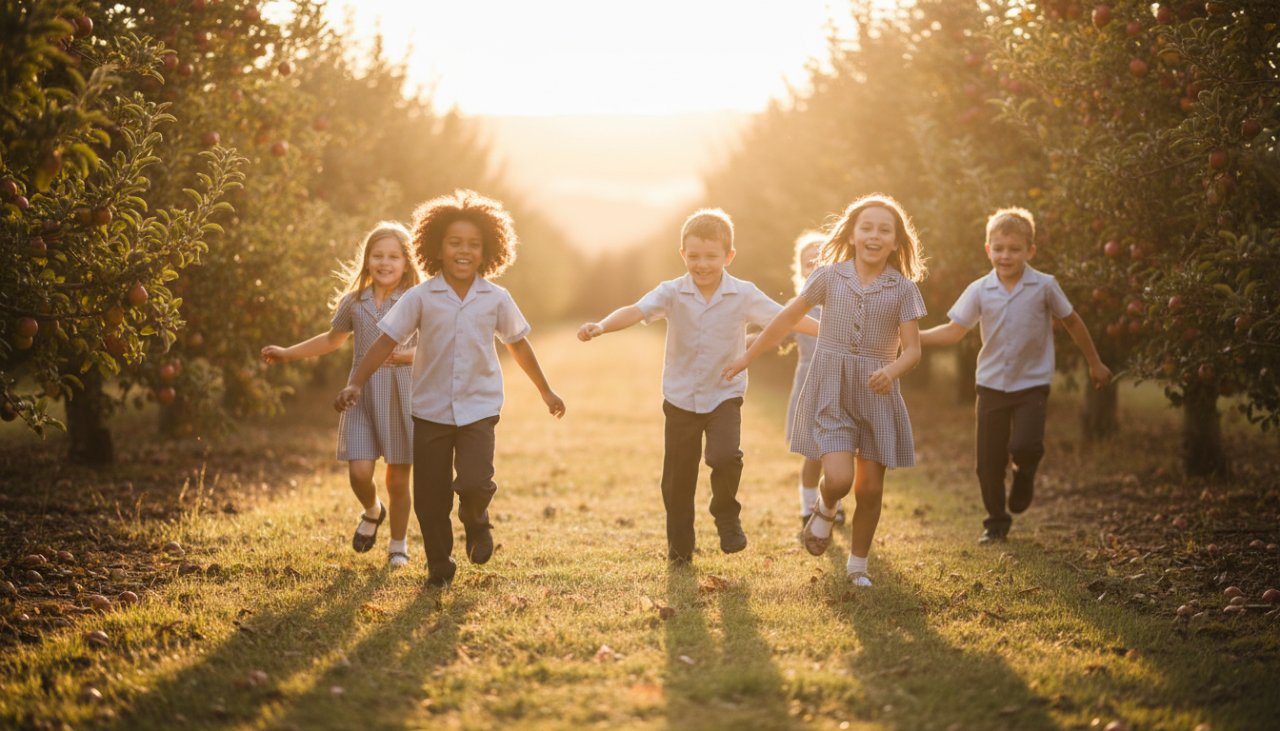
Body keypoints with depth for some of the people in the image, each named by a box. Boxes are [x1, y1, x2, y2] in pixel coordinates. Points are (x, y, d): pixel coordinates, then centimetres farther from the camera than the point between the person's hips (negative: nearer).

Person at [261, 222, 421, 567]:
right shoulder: (354, 302, 6)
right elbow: (332, 339, 23)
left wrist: (408, 355, -29)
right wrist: (288, 353, 24)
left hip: (402, 399, -2)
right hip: (362, 397, 2)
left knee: (398, 478, 5)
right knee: (359, 472, -10)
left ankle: (398, 545, 26)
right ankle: (372, 512, 25)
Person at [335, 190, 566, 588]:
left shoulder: (497, 299, -1)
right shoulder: (421, 297, -5)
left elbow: (518, 345, 12)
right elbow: (386, 341, -5)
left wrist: (546, 392, 20)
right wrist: (355, 383, -16)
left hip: (479, 408, 0)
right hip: (431, 409, 0)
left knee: (474, 483, -18)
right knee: (430, 495, 4)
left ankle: (477, 525, 17)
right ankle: (439, 565, 26)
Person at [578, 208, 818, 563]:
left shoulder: (744, 294, -7)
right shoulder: (672, 292, -8)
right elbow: (637, 311, -22)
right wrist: (601, 326, -40)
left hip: (724, 396, -1)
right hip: (680, 398, 1)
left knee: (725, 456, -24)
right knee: (677, 477, 7)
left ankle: (727, 516, 4)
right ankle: (679, 546, 26)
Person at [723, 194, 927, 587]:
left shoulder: (903, 289, -2)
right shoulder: (829, 277, -1)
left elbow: (912, 349, -4)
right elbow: (788, 318, 10)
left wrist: (891, 371, -26)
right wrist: (748, 357, 16)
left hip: (877, 395, 1)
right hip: (830, 390, -1)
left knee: (870, 489, 5)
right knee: (838, 479, -18)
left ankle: (857, 565, 26)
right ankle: (824, 510, 19)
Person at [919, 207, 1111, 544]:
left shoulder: (1044, 286, -6)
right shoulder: (979, 291, -2)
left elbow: (1072, 322, 6)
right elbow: (954, 330, -2)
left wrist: (1095, 362, 14)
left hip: (1032, 384, -2)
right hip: (992, 385, 2)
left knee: (1024, 446, -22)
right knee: (989, 459, 5)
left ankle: (1024, 474, 14)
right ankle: (996, 522, 24)